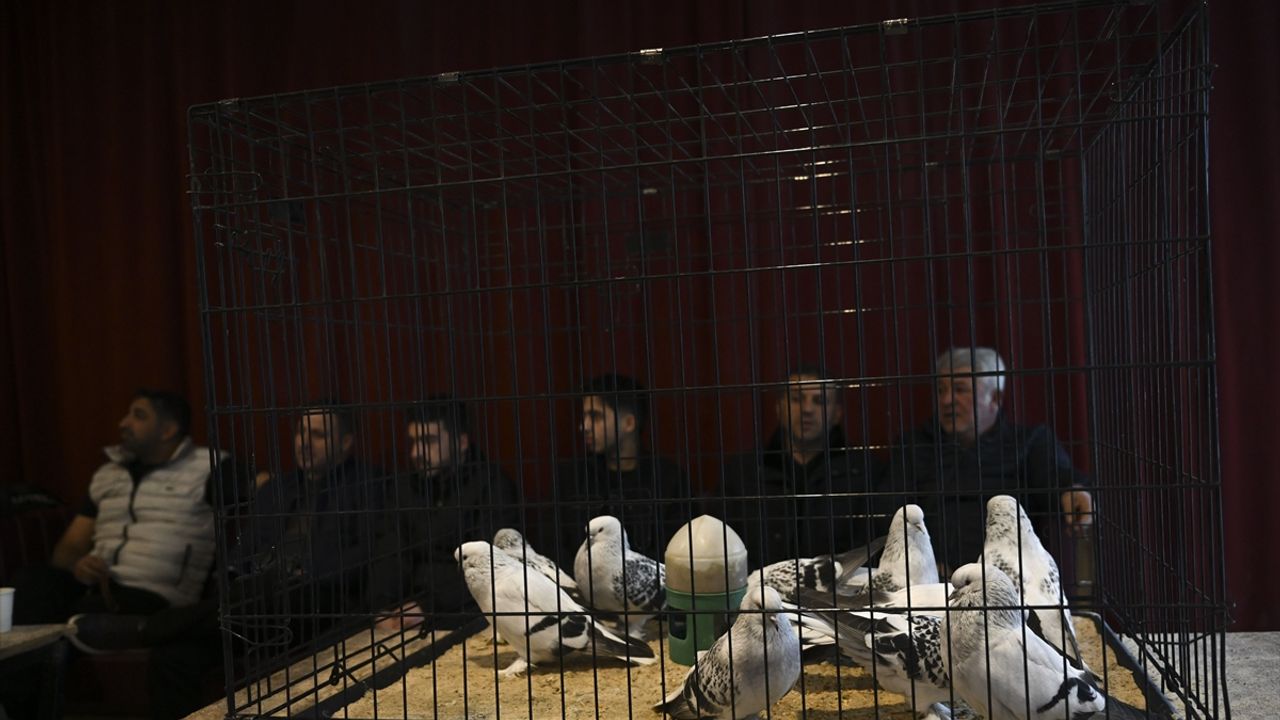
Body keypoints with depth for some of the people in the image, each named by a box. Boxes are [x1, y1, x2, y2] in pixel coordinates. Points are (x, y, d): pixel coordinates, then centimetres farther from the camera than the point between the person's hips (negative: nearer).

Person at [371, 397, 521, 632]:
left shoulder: (491, 485, -3)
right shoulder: (406, 489, 15)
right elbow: (390, 560, 7)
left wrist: (426, 606, -19)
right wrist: (386, 611, -12)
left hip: (471, 616, -3)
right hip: (411, 616, 4)